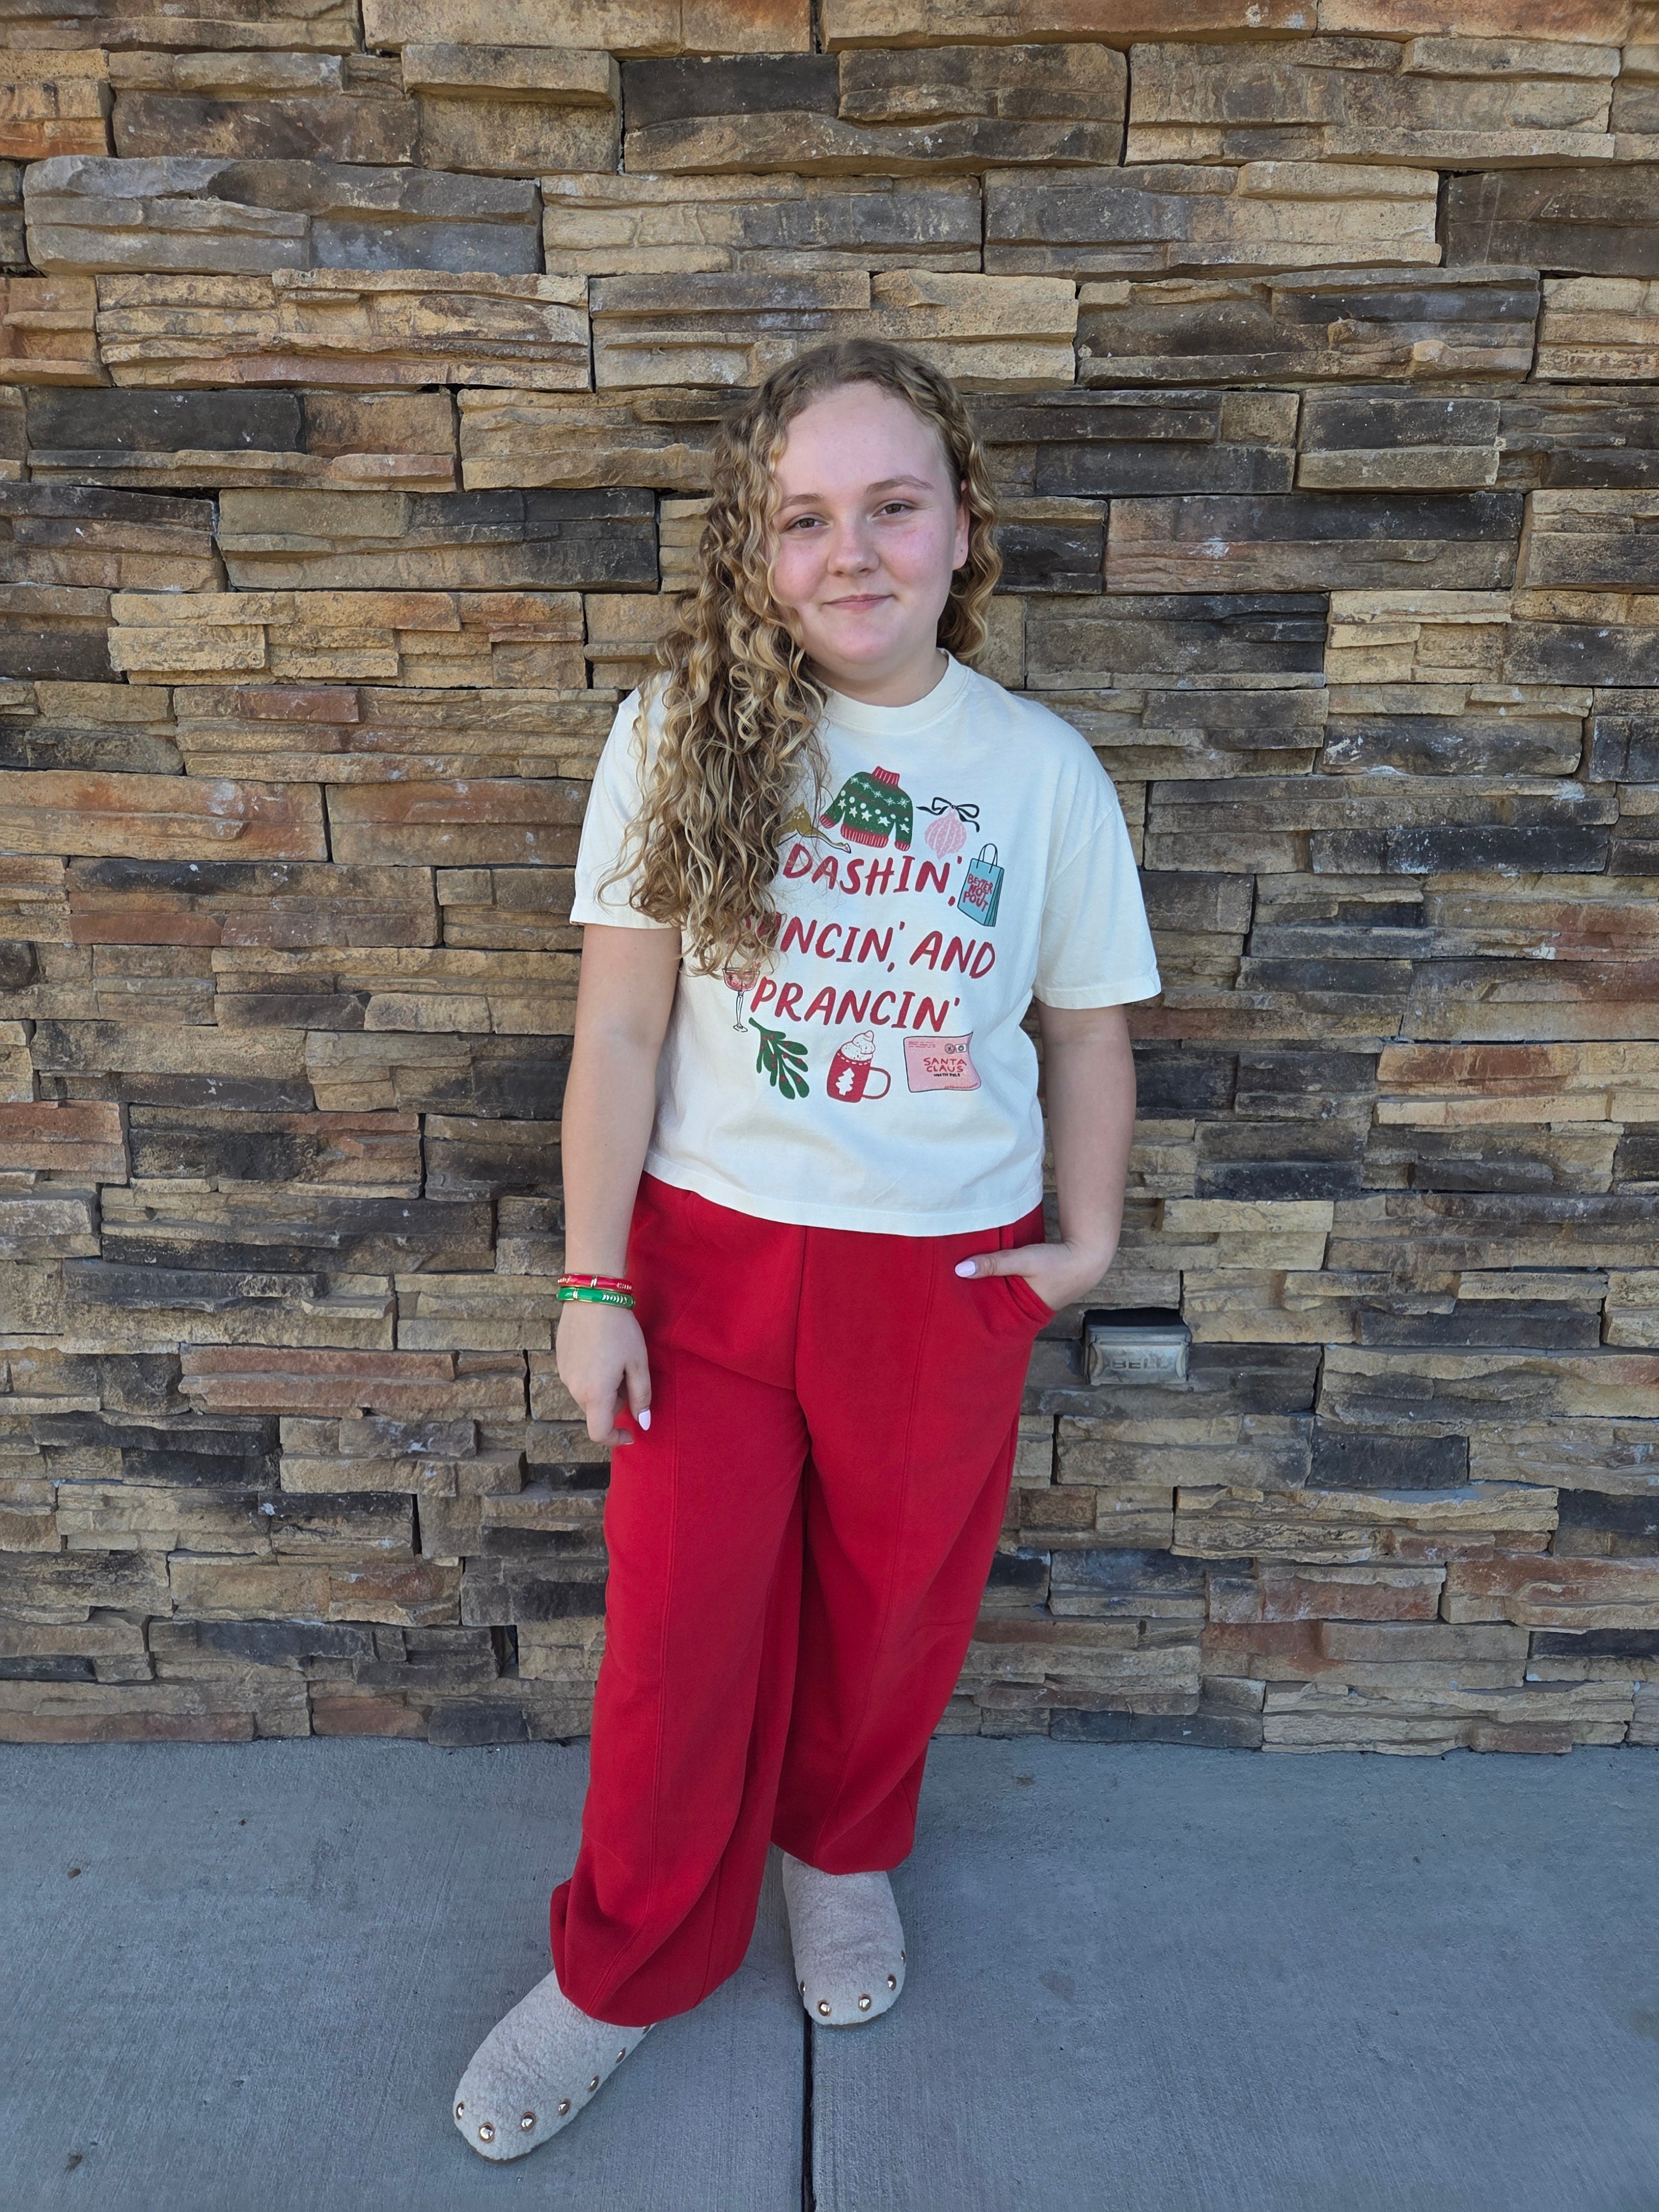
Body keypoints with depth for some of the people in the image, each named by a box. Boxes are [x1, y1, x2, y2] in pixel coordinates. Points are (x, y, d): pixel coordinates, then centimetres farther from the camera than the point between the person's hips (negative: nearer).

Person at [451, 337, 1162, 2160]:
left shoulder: (1043, 767, -5)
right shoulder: (680, 731, -8)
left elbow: (1086, 1032, 4)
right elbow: (620, 1022, -7)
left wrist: (1086, 1239, 4)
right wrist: (595, 1284, -7)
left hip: (949, 1273, 1)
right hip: (714, 1250, 0)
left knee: (892, 1610, 19)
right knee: (680, 1630, 10)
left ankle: (845, 1852, 51)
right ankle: (625, 1965, 37)